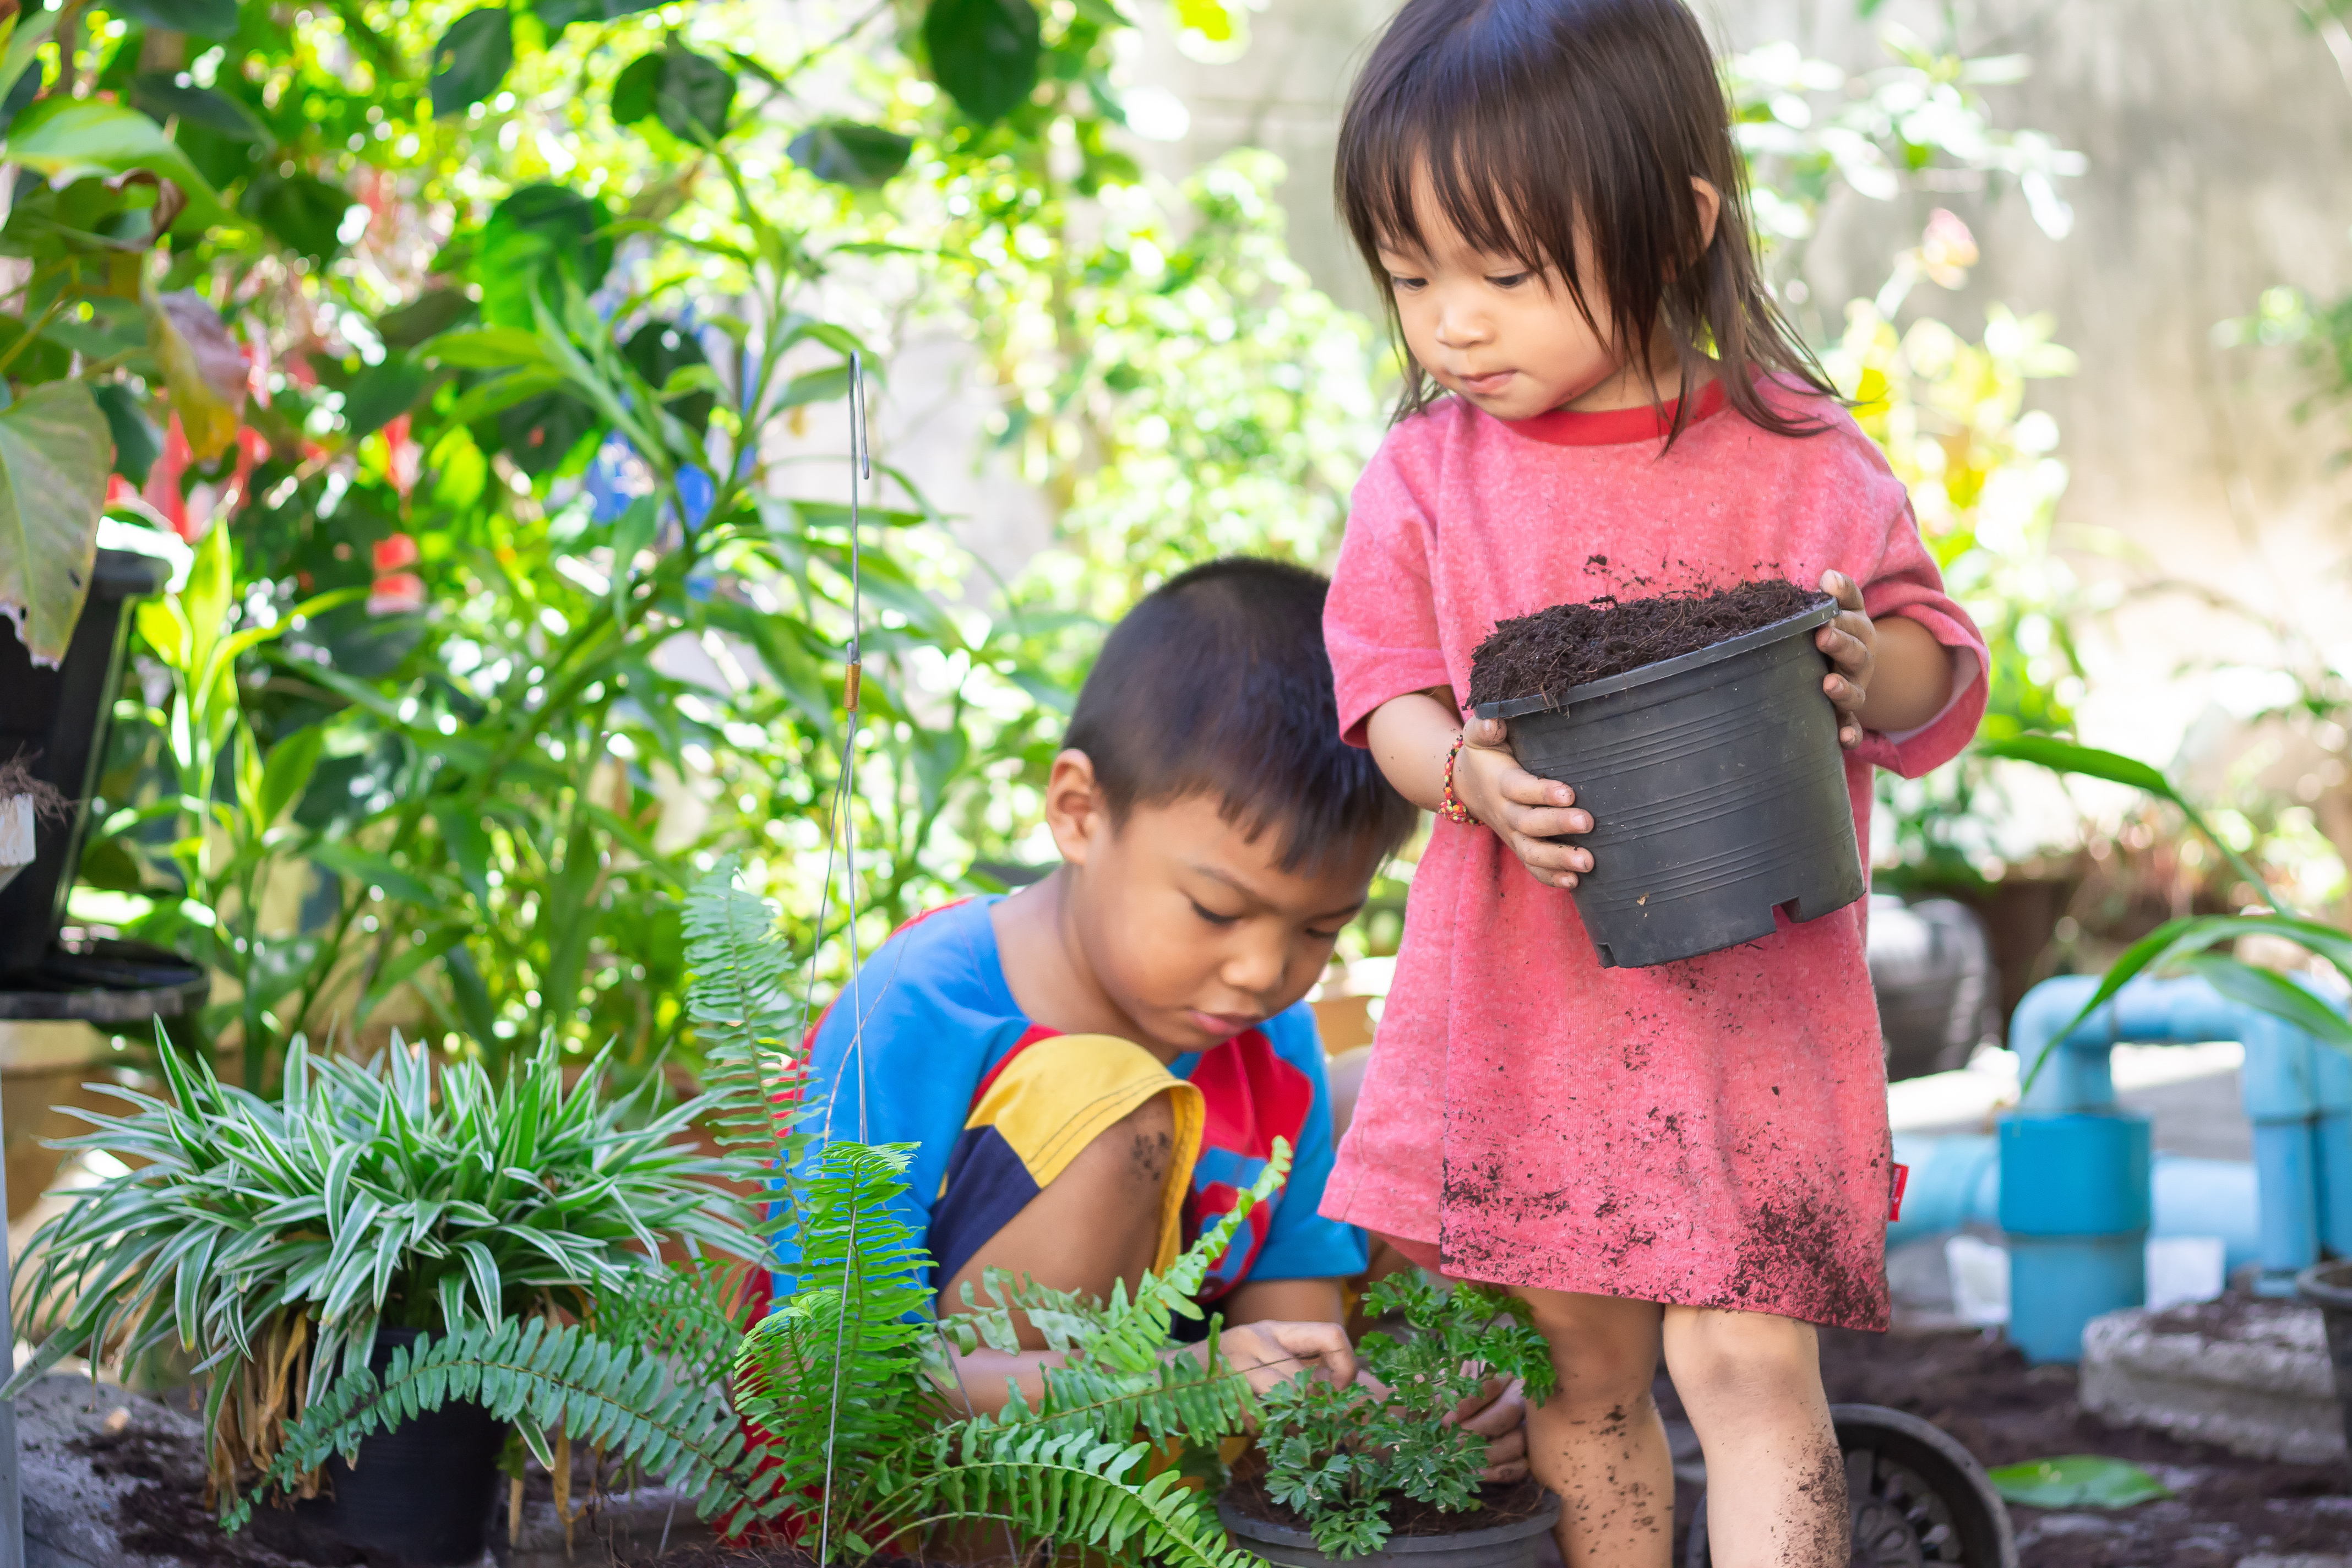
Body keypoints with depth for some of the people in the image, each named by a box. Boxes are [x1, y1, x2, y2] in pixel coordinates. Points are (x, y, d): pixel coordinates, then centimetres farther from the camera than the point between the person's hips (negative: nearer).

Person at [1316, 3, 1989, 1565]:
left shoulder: (1804, 465, -6)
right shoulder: (1429, 472, 1)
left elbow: (1938, 658, 2)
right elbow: (1387, 691, 3)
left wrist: (1868, 672, -21)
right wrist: (1468, 774, -19)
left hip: (1754, 1003, -3)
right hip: (1525, 1004, 3)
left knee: (1746, 1363, -8)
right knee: (1578, 1372, 13)